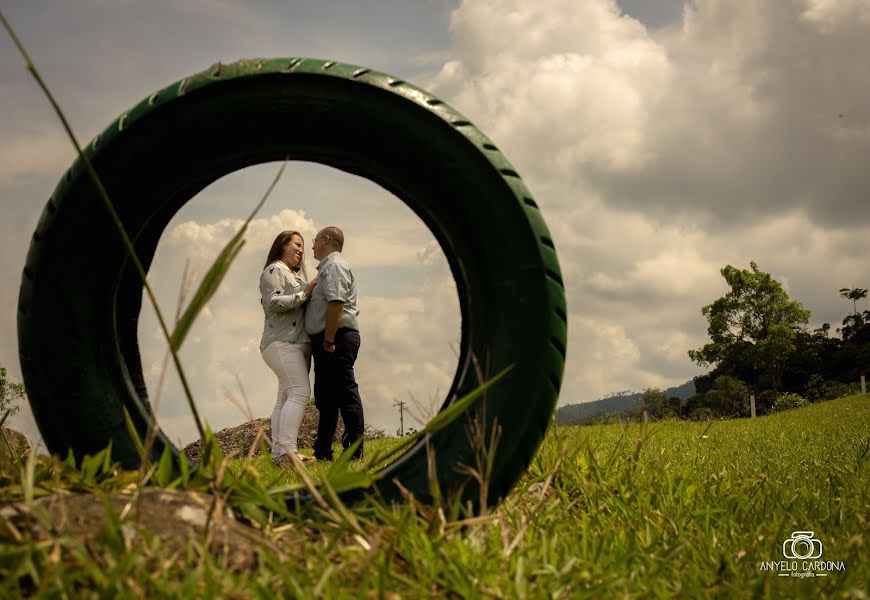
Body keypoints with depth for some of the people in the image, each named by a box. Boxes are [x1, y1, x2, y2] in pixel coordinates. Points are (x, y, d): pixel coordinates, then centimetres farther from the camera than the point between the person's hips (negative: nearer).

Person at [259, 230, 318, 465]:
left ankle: (278, 453, -2)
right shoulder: (274, 270, -1)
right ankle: (287, 449, -27)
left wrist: (312, 293, 12)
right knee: (299, 392, -21)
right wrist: (304, 294, -13)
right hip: (282, 342, -9)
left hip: (298, 344, 9)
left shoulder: (296, 274, 27)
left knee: (286, 397, 2)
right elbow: (274, 302, -15)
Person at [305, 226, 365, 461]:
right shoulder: (326, 268, 24)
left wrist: (329, 341, -23)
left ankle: (354, 452, -9)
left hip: (337, 338, -11)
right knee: (325, 397, 13)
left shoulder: (335, 266, -8)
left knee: (345, 393, -10)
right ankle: (322, 454, 19)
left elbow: (336, 305, -20)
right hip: (326, 341, 11)